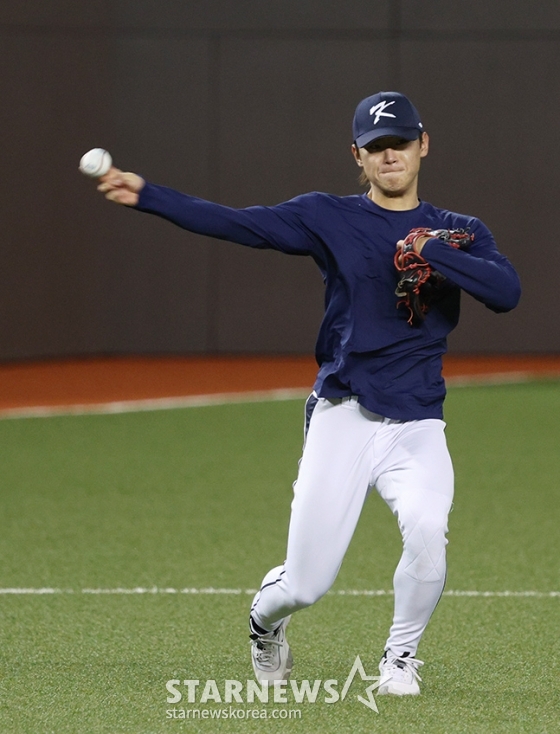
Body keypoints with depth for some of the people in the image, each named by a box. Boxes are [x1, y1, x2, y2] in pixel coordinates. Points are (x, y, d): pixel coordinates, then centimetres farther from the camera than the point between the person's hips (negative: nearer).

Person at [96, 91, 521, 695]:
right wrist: (146, 196, -14)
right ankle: (264, 617, 35)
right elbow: (235, 225, -4)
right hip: (342, 419, 0)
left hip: (417, 427, 1)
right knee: (304, 587, -5)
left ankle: (401, 655, 0)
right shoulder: (329, 218, 6)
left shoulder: (459, 233, 9)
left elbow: (507, 292, -9)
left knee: (427, 531, -29)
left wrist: (430, 253, -17)